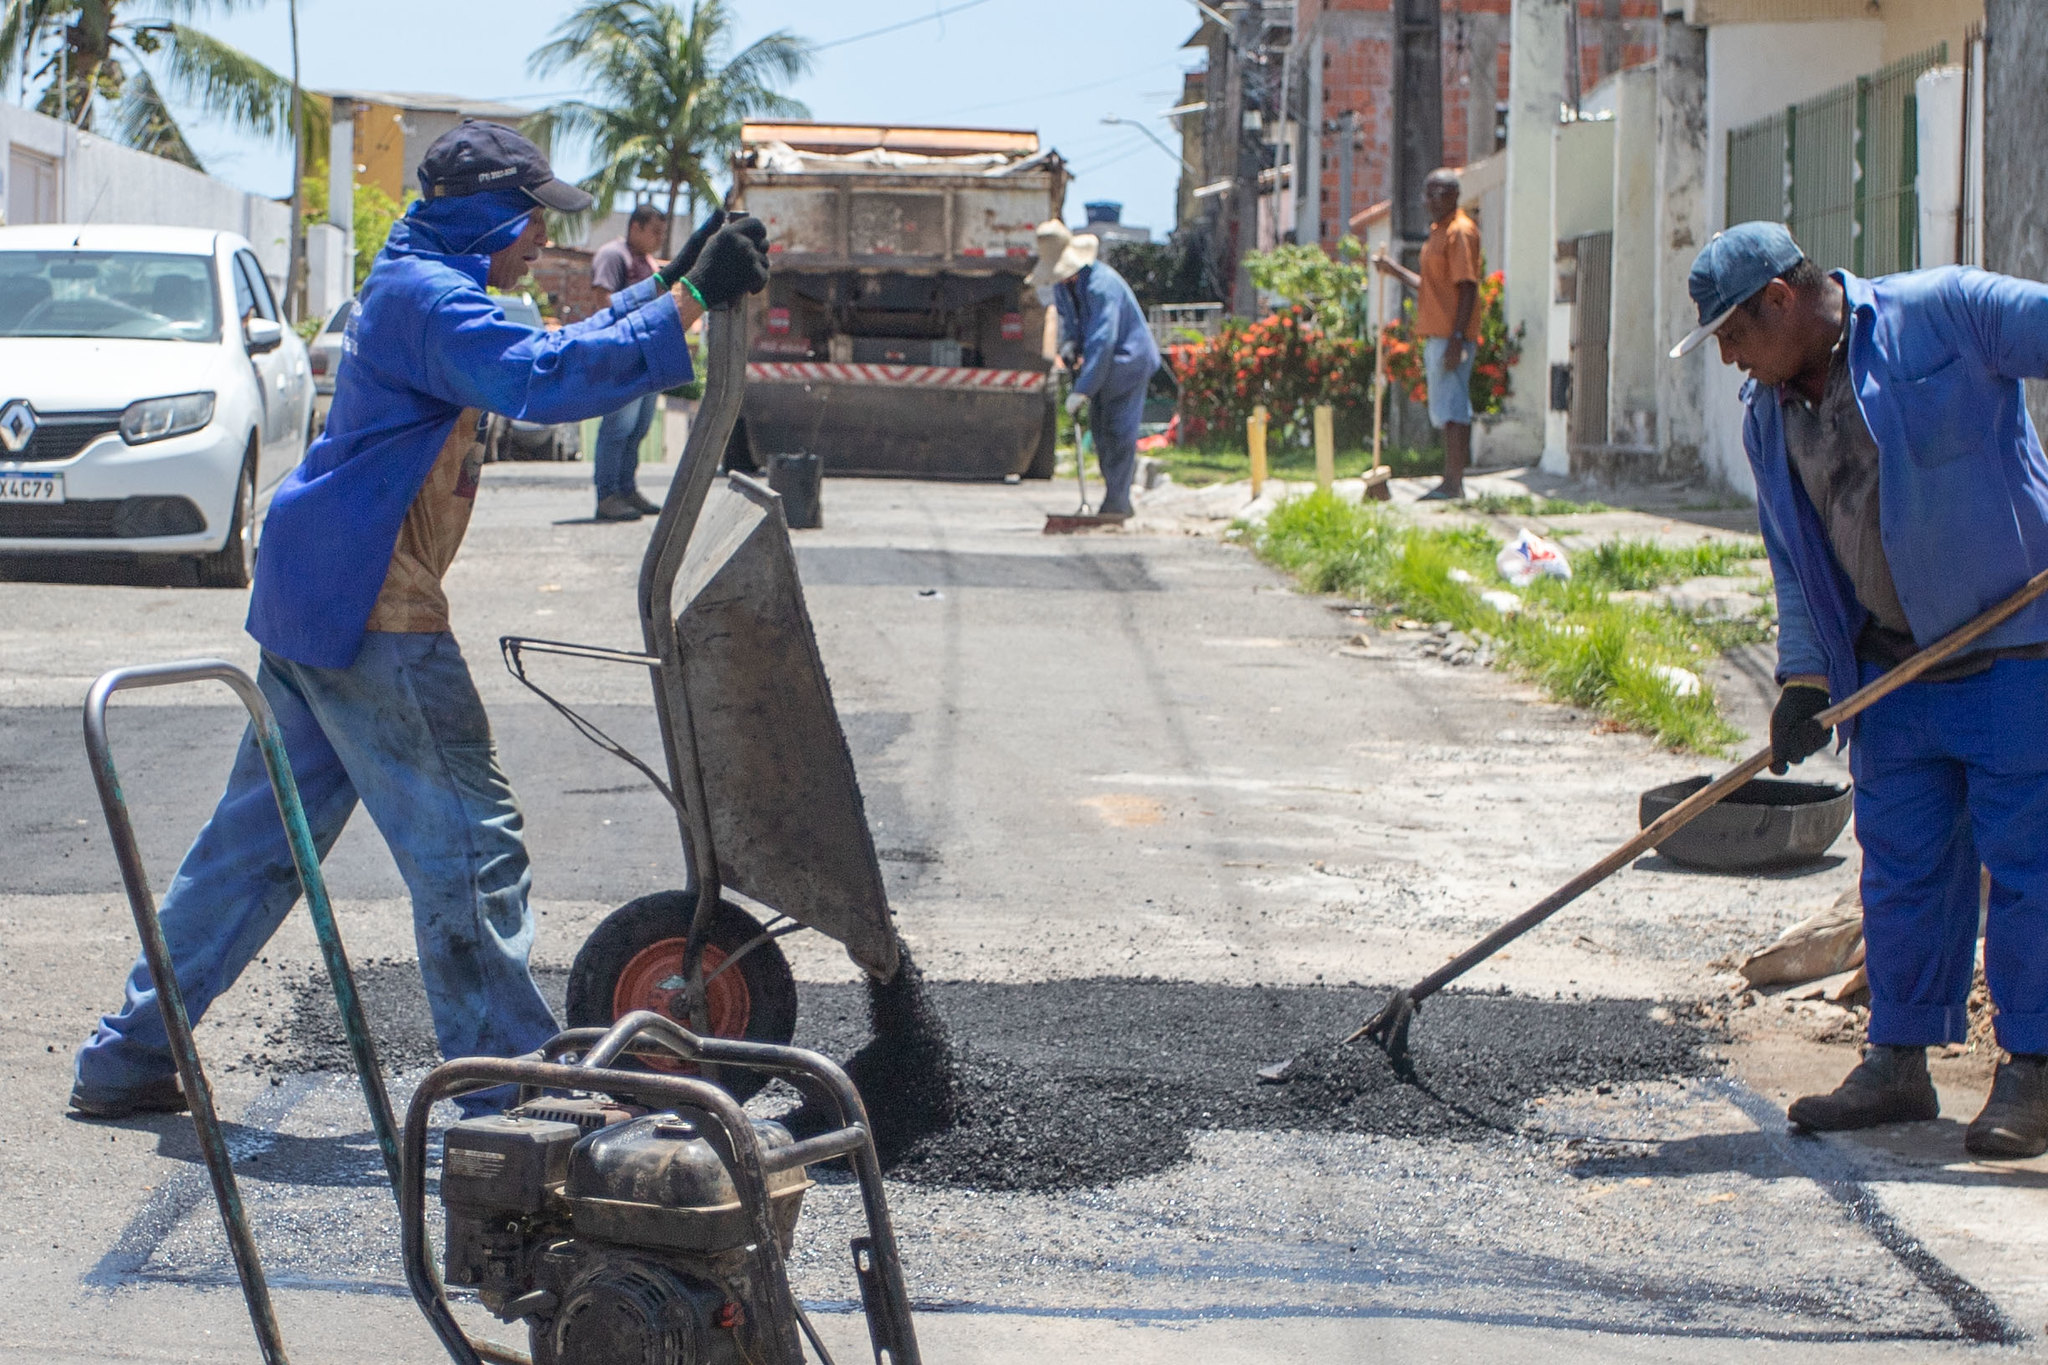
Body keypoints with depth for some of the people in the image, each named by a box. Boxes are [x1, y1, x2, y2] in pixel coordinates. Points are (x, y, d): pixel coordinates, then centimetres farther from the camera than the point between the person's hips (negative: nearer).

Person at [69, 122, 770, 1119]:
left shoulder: (417, 287, 20)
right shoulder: (427, 294, -14)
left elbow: (541, 359, 32)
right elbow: (545, 381, -29)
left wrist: (657, 288, 25)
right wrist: (688, 301, -30)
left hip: (308, 596, 11)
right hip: (368, 611, -11)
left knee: (260, 834, 14)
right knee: (467, 839, -5)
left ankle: (127, 1059, 18)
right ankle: (510, 1091, -2)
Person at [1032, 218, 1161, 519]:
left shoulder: (1101, 283, -29)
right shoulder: (1061, 283, 0)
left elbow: (1102, 341, -34)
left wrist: (1082, 390, -36)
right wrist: (1068, 344, -6)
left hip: (1128, 359, -9)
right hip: (1101, 364, 9)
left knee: (1120, 430, -13)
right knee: (1099, 428, 7)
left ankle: (1117, 500, -12)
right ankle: (1118, 498, 14)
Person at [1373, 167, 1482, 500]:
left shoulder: (1460, 231, -10)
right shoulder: (1438, 232, 20)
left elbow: (1467, 287, -17)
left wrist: (1457, 338, -23)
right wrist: (1392, 269, 25)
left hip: (1451, 336, -10)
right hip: (1435, 335, 10)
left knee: (1451, 409, -11)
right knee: (1447, 410, 10)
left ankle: (1452, 483, -12)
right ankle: (1453, 481, 13)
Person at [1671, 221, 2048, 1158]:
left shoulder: (1943, 312, -11)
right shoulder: (1768, 419, 9)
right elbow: (1796, 562, 13)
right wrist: (1805, 678, 2)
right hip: (1895, 662, 6)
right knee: (1901, 867, 9)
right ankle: (1899, 1063, 19)